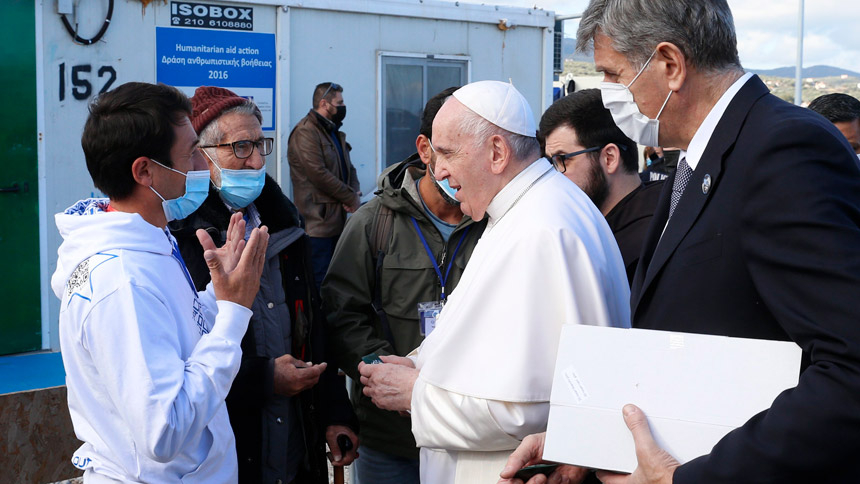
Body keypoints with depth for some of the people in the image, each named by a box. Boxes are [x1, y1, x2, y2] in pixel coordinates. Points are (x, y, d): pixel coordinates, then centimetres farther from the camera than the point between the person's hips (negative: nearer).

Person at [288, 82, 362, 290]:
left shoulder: (334, 132, 19)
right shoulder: (306, 132, -12)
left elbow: (348, 167, 22)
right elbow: (319, 174, -19)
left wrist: (354, 191, -1)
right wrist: (351, 198, -12)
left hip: (337, 218, 9)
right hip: (318, 221, -9)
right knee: (319, 281, -8)